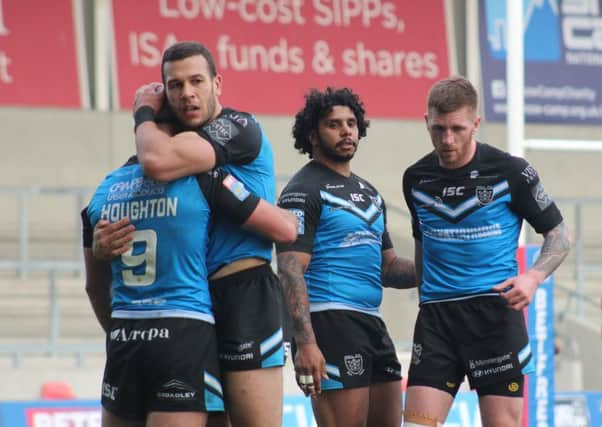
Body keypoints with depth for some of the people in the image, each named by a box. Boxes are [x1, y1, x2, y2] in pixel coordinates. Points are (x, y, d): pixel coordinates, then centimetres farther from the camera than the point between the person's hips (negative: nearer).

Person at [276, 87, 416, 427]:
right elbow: (291, 271, -13)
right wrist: (305, 342, -24)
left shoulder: (369, 193, 21)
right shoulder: (304, 191, -5)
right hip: (330, 321, -9)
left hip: (373, 324, 9)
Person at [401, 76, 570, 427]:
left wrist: (533, 277, -15)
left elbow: (559, 234, 2)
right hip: (436, 315, 3)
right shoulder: (416, 179, 7)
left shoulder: (511, 172, -4)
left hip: (495, 310, -3)